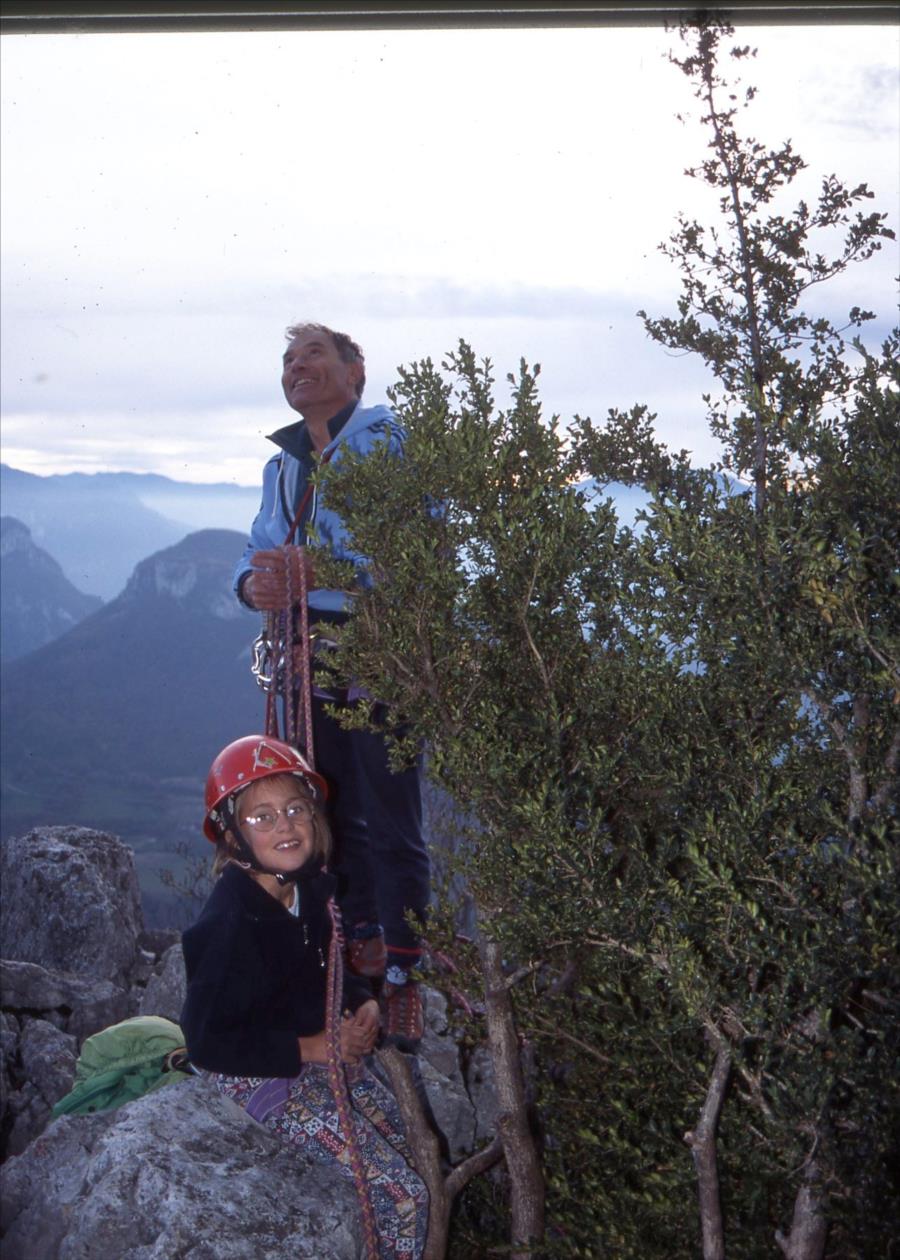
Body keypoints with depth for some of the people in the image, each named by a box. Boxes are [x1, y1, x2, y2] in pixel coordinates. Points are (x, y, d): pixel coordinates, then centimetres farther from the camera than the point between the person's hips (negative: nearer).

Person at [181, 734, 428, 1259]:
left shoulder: (310, 887, -4)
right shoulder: (230, 924, -27)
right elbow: (207, 1042, -24)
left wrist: (365, 1003, -5)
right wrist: (307, 1048, -22)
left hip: (328, 1053, 8)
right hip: (267, 1076, -8)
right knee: (404, 1194, -9)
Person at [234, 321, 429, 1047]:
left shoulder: (389, 437, -4)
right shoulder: (283, 464, 19)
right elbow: (262, 550, 12)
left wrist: (318, 570, -28)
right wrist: (256, 584, -13)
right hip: (310, 651, 7)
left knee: (390, 819, -5)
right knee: (335, 813, 14)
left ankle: (403, 977, 4)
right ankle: (360, 949, 29)